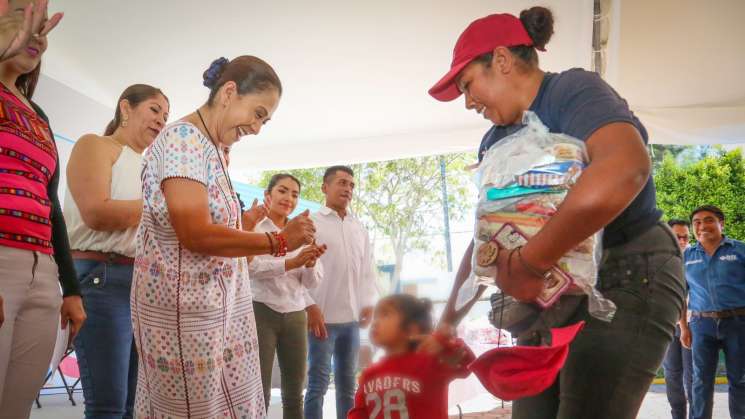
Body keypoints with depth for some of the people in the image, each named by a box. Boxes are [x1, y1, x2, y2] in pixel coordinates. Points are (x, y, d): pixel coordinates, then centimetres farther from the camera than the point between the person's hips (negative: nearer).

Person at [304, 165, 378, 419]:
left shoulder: (359, 228, 14)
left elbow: (367, 268, 16)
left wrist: (368, 303, 4)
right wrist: (310, 306, -15)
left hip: (352, 317, 5)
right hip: (323, 315, -5)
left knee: (348, 382, 14)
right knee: (318, 382, -1)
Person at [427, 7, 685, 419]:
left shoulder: (573, 89, -13)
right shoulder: (495, 142, 12)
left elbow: (625, 167, -34)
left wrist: (527, 263, -33)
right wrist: (447, 322, 9)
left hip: (625, 281, -8)